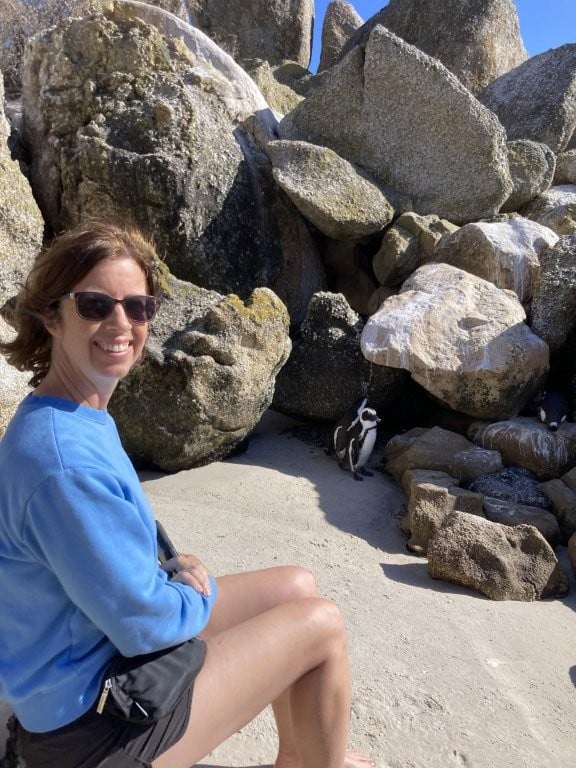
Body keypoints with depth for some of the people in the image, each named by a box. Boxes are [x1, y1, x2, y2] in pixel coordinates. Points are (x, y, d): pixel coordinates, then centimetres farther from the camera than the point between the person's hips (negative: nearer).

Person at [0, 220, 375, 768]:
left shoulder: (75, 416, -2)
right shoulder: (63, 459, -33)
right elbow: (145, 623, -27)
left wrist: (169, 570, -5)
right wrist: (204, 590, -7)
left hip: (100, 640, 8)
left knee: (297, 586, 13)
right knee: (323, 625, -3)